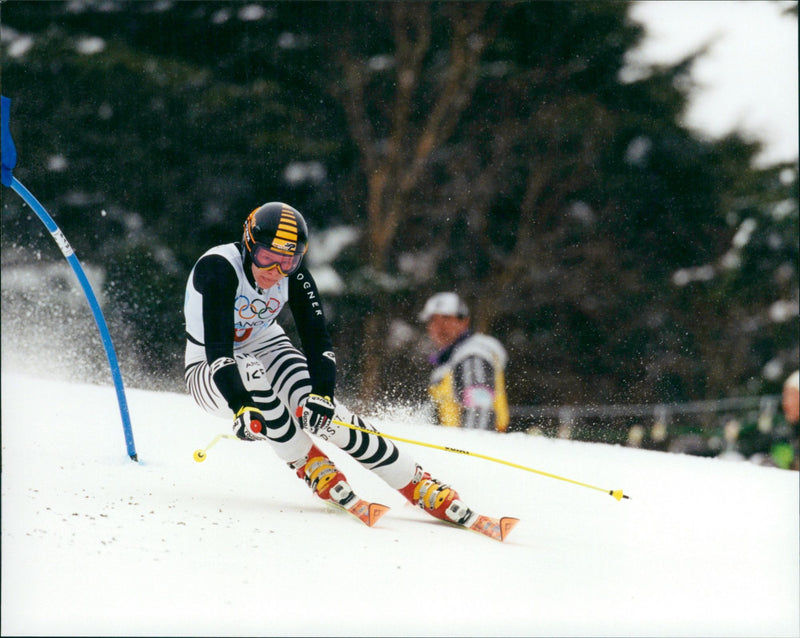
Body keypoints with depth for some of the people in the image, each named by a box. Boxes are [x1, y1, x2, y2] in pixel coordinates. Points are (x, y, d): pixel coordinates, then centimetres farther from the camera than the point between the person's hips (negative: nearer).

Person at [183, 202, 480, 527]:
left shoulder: (294, 276, -14)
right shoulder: (219, 268, -29)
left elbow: (317, 339, -16)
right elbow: (217, 347, -37)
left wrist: (321, 395, -33)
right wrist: (242, 408, -48)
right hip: (210, 374, -4)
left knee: (321, 412, -21)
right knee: (249, 371, -37)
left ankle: (421, 487, -18)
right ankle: (310, 466, -23)